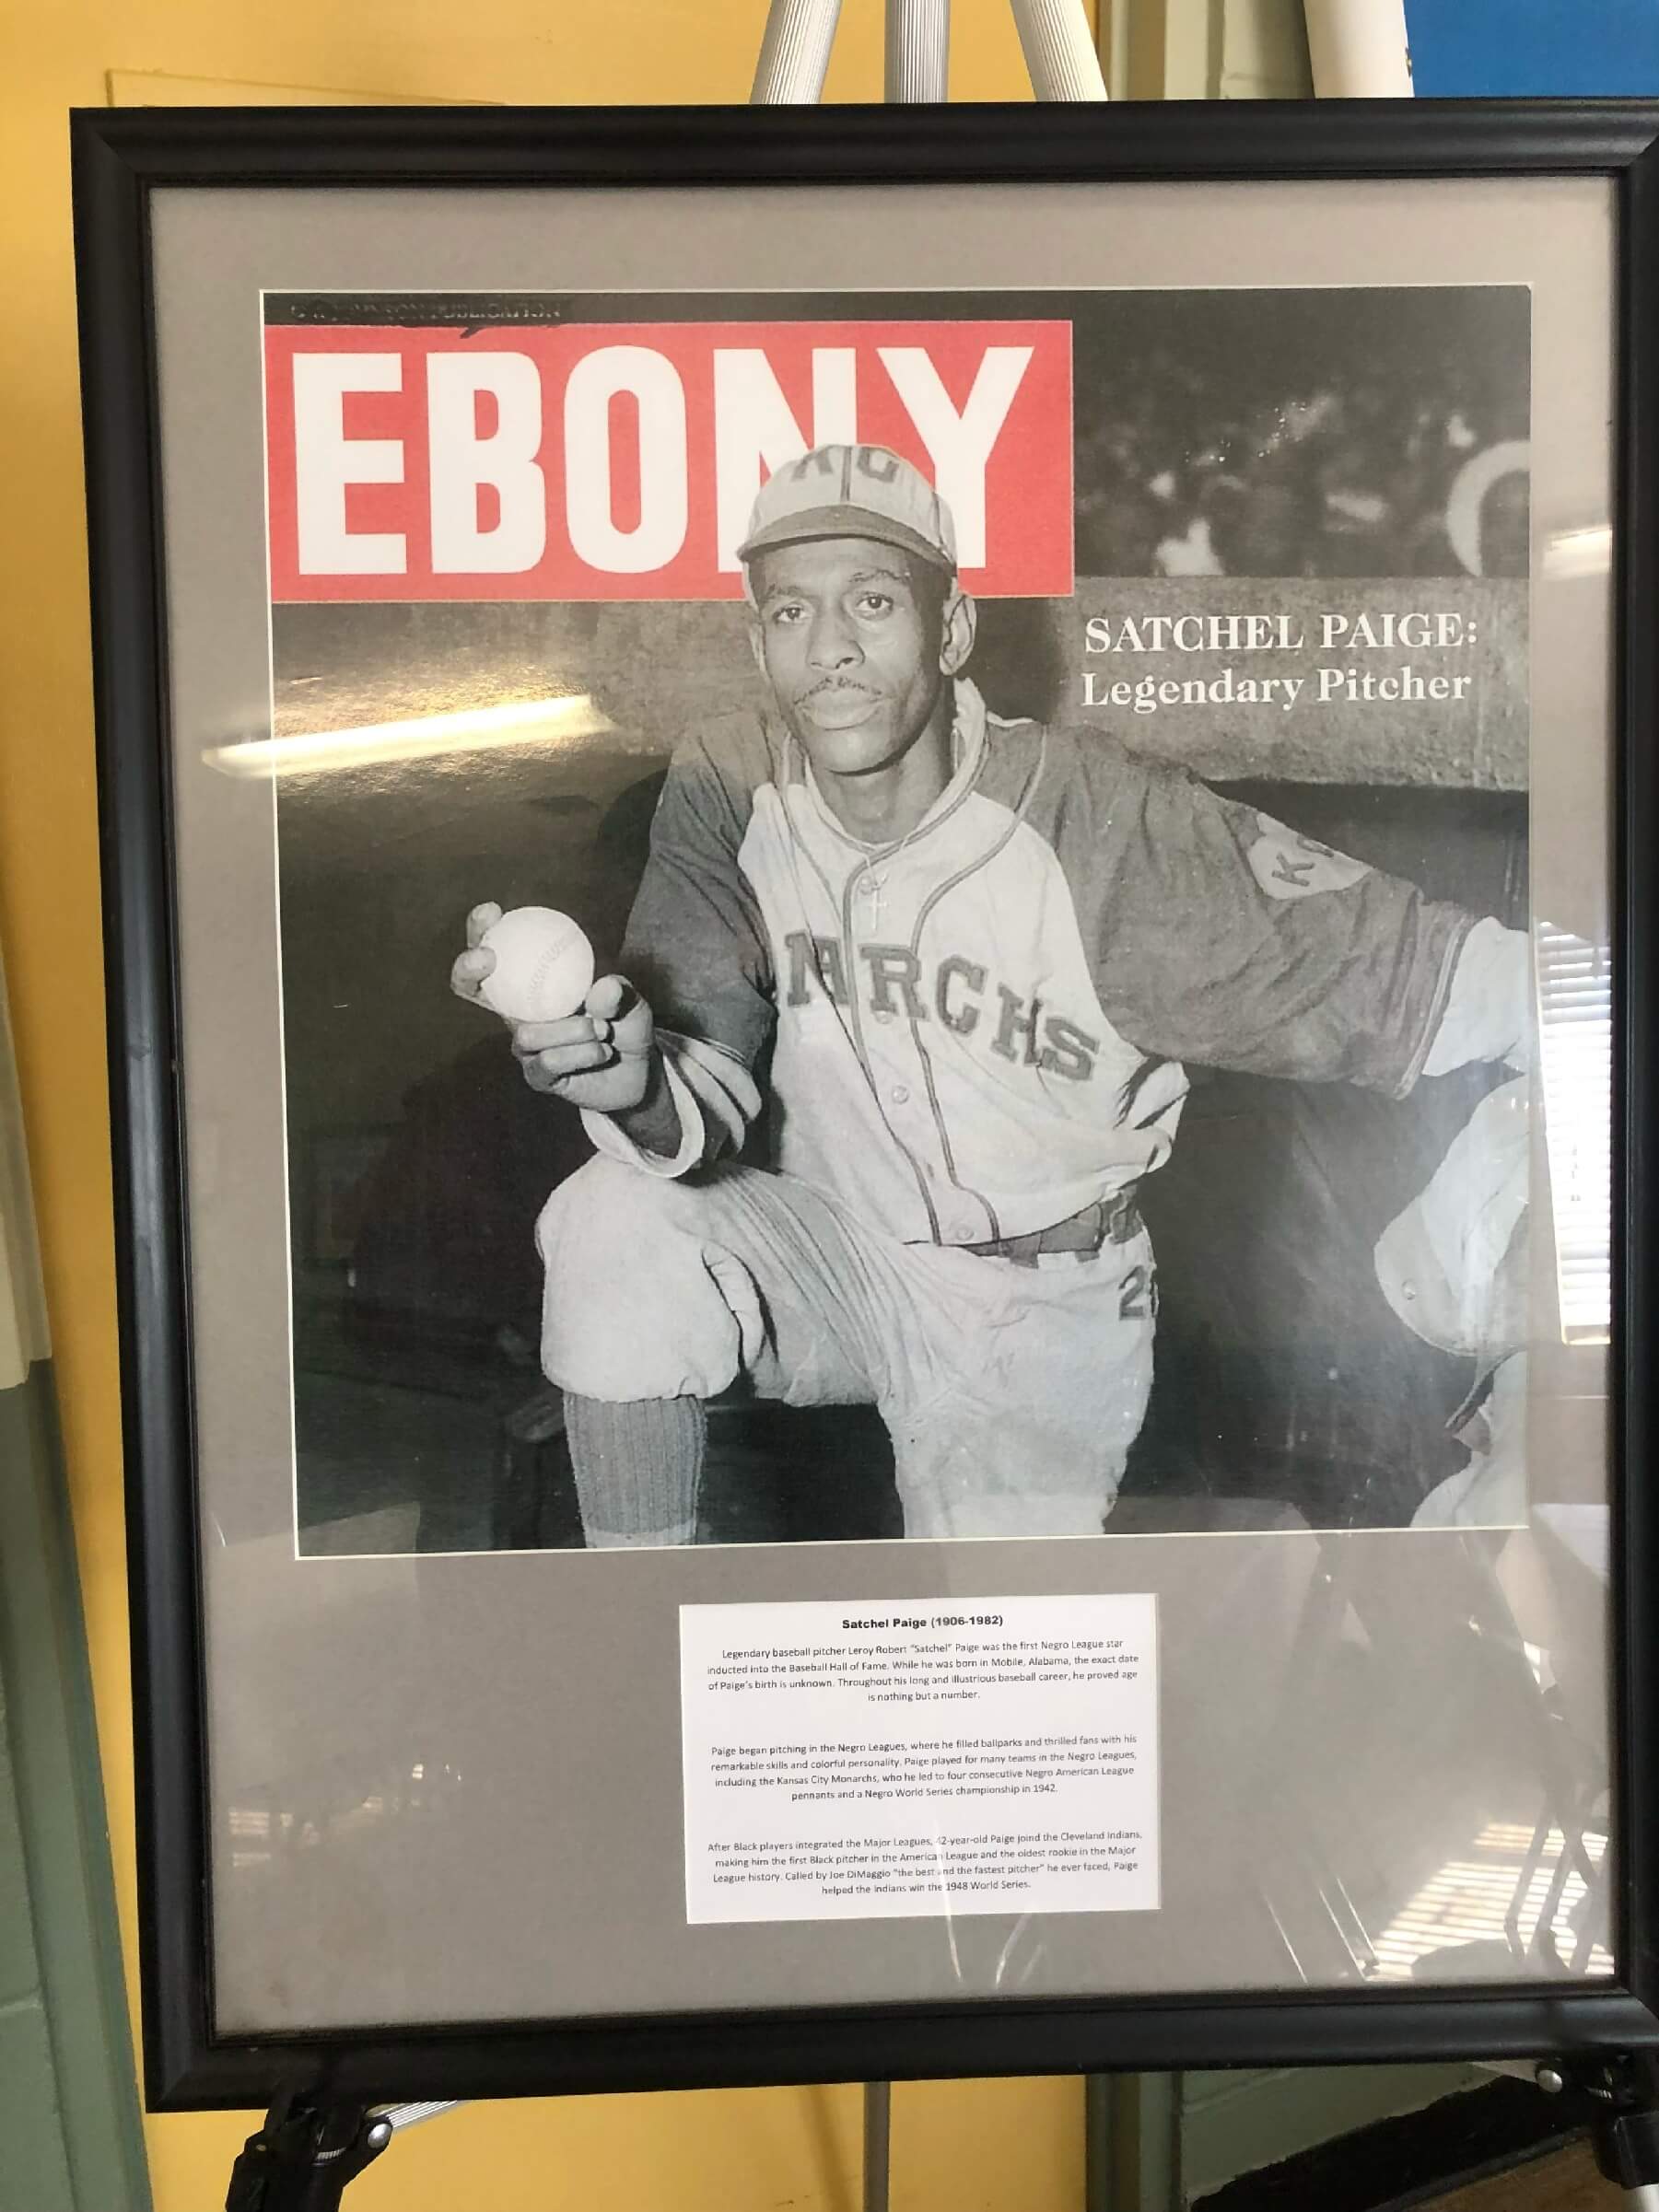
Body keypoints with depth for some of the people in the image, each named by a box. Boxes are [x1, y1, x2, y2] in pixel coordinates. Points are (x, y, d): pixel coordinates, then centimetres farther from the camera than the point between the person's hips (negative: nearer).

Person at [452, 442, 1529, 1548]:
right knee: (612, 1226, -24)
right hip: (825, 1244, 2)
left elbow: (1400, 968, -25)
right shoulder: (727, 793, -13)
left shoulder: (1101, 819, -24)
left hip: (1037, 1306, -2)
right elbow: (714, 1102, -17)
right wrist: (636, 1082, -39)